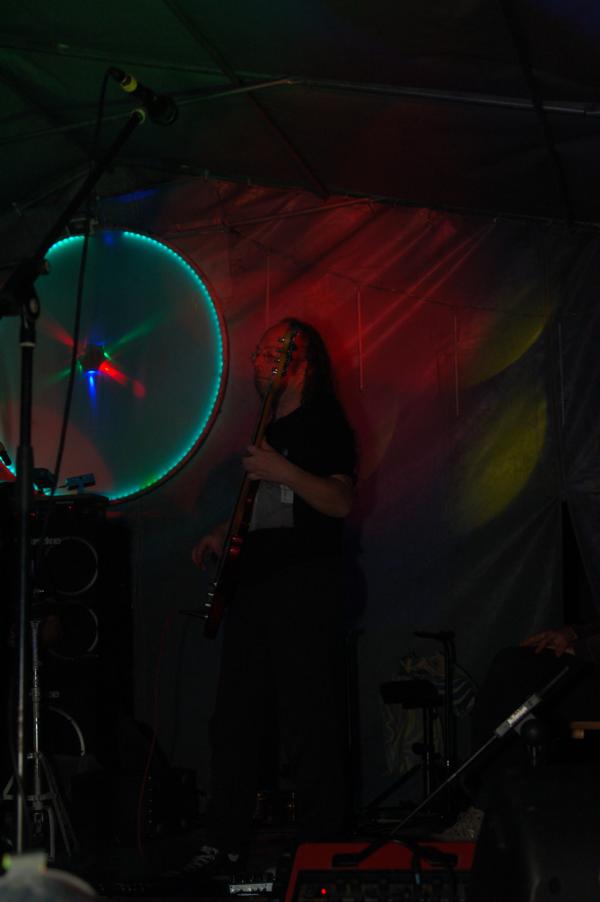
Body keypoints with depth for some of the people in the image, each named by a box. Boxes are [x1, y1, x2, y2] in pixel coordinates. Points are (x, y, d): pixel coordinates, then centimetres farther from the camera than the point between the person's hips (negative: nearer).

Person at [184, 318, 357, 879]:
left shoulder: (324, 421, -2)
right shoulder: (267, 428, 23)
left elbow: (340, 501, -13)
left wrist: (283, 471, -25)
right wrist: (222, 532, 17)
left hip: (305, 584, -8)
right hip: (253, 581, 8)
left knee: (307, 720, -8)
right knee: (234, 718, 6)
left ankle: (319, 846, -2)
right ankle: (224, 841, 11)